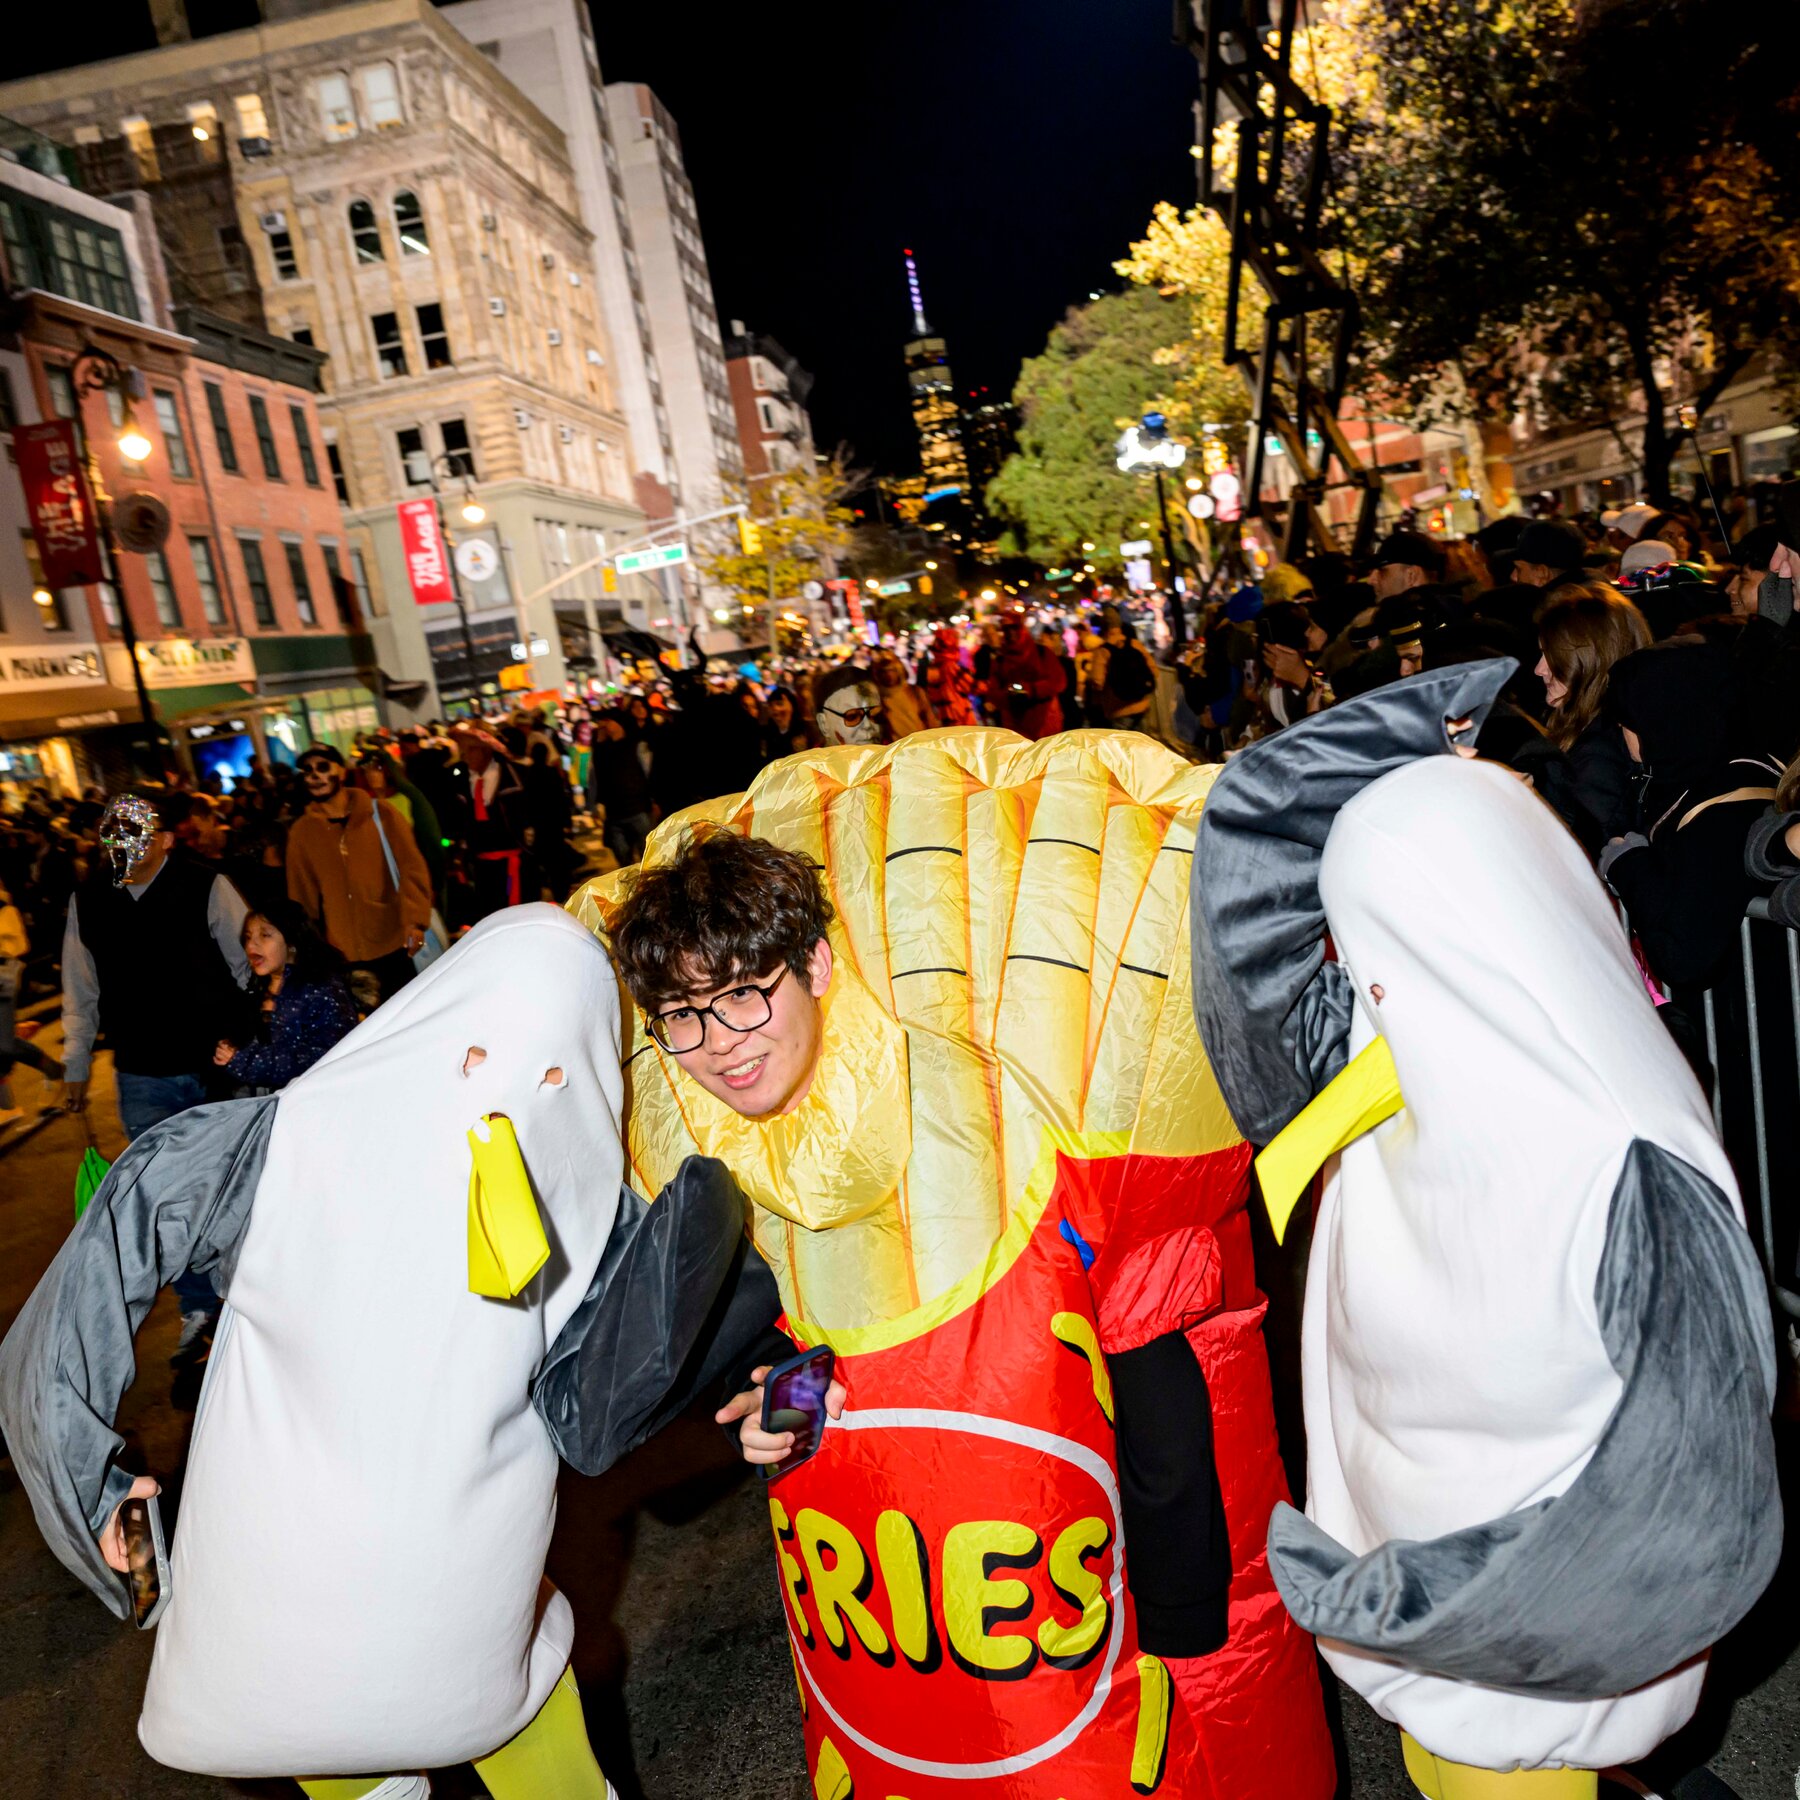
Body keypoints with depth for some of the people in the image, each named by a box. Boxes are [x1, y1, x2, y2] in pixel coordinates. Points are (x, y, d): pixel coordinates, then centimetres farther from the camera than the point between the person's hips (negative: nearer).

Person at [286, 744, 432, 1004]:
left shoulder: (379, 812, -1)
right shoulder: (301, 831, 4)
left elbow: (411, 867, -5)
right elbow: (301, 894, 8)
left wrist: (415, 921, -16)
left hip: (397, 943, -1)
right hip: (345, 954, 1)